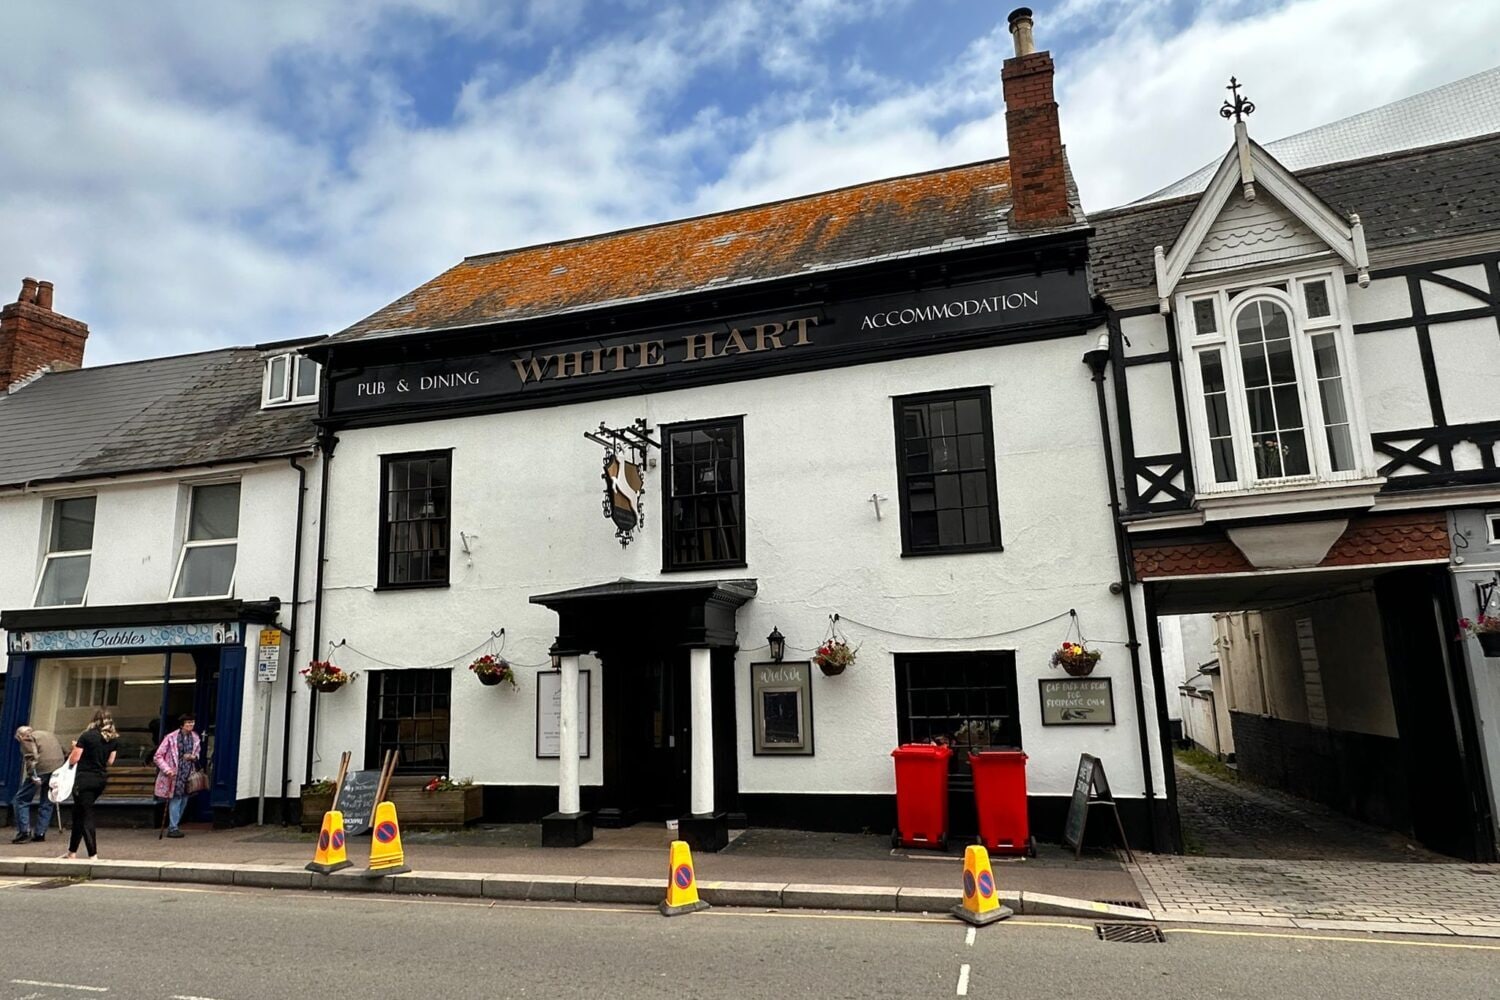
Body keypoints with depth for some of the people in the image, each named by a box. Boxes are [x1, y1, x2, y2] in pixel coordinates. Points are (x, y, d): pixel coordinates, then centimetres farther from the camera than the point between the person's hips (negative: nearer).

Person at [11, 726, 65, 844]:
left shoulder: (27, 739, 5)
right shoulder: (49, 734, 27)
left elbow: (31, 757, -11)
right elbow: (63, 750, 23)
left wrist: (33, 775, -15)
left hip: (42, 769, -7)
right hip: (58, 769, 7)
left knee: (20, 800, 6)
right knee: (47, 802, 15)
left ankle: (24, 832, 2)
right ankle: (40, 834, 14)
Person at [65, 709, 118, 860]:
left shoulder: (87, 736, -11)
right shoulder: (112, 739, 5)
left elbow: (73, 759, -10)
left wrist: (75, 748, 8)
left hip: (85, 779, -6)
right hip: (101, 780, 6)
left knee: (86, 816, -2)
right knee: (78, 814, 21)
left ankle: (93, 855, -6)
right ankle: (72, 851, 30)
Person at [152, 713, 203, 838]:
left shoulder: (195, 738, 5)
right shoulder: (171, 738, -11)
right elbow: (158, 756, -7)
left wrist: (193, 757, -3)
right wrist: (167, 769, -18)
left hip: (188, 774, 5)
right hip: (174, 775, -5)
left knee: (183, 800, 8)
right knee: (175, 800, -7)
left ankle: (173, 827, 20)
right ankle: (172, 828, 0)